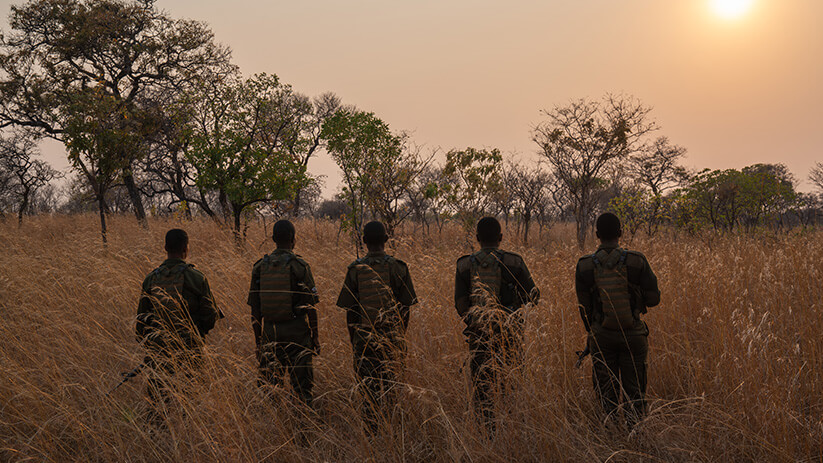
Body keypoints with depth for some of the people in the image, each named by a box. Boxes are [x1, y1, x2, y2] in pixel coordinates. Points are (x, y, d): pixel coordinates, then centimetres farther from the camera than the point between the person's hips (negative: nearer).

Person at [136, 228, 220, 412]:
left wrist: (147, 346, 19)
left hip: (158, 349, 3)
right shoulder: (196, 278, -9)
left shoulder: (151, 279, 2)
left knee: (157, 401, 9)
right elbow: (210, 314, -5)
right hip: (188, 351, -3)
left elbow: (141, 319, 7)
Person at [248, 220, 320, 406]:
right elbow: (310, 305, -8)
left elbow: (255, 308, 6)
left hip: (270, 331, 4)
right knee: (301, 384, 3)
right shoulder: (300, 266, -8)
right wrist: (315, 335, 0)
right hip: (296, 331, -4)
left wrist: (258, 339, 12)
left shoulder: (260, 267, 4)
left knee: (269, 384, 11)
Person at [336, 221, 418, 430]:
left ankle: (371, 431, 11)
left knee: (368, 386, 10)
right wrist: (400, 336, 10)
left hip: (364, 336, 1)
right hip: (392, 335, 0)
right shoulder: (398, 267, -4)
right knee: (390, 384, 10)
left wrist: (354, 340, 10)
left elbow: (350, 311, 0)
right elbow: (405, 307, -1)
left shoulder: (355, 269, -3)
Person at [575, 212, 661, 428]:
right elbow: (653, 299, -4)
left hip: (602, 336, 1)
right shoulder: (637, 261, -10)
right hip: (633, 335, -1)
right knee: (635, 391, 11)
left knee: (607, 393, 11)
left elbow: (585, 307, 1)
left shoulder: (585, 266, -6)